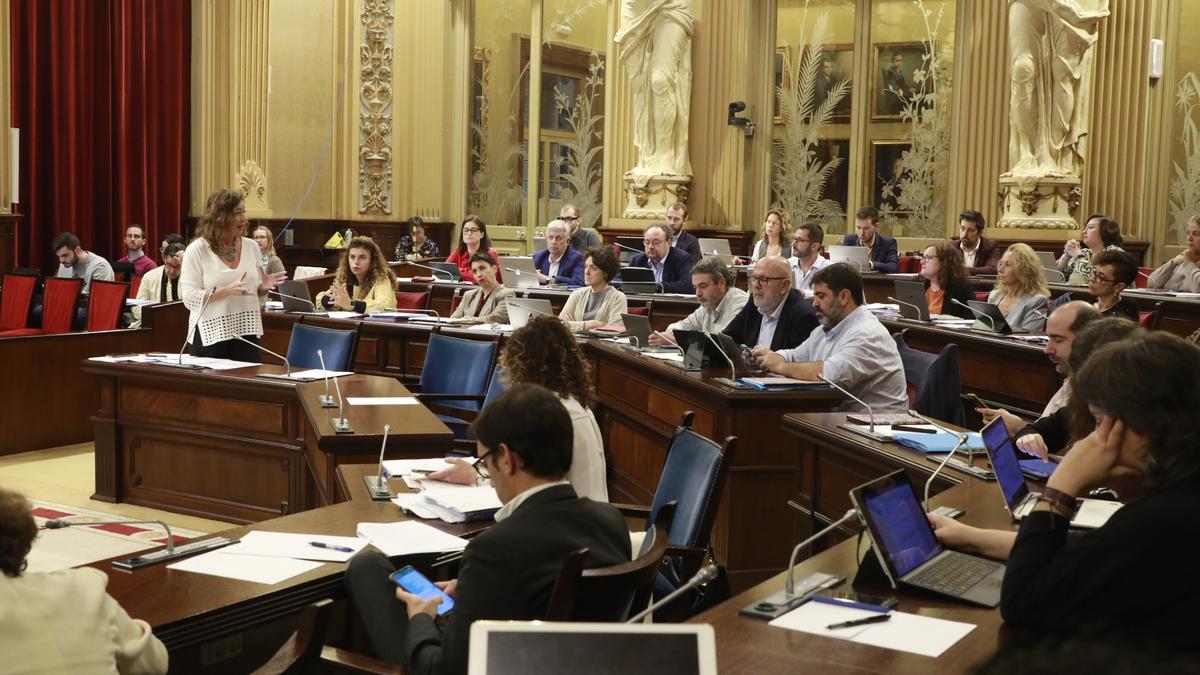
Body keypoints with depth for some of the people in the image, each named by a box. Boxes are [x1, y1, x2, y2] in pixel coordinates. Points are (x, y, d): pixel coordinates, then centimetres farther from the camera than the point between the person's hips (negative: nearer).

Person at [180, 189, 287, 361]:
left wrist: (263, 286, -6)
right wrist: (227, 291, -22)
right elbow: (190, 298, -12)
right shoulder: (196, 250, -5)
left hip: (247, 332, 3)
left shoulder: (251, 246, 8)